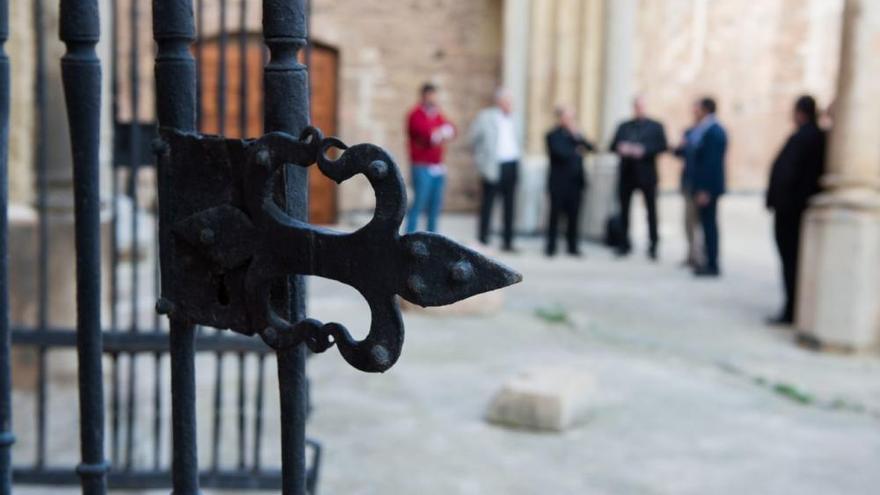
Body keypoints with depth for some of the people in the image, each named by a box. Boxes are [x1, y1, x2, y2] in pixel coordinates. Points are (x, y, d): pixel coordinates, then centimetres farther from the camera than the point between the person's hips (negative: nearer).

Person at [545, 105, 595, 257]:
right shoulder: (553, 135, -3)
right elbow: (560, 153, -17)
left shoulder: (575, 133, 15)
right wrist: (576, 152, -4)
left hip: (575, 181, 5)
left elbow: (591, 147, 5)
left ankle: (573, 247, 10)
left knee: (574, 215, 4)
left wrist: (578, 137, -8)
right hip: (559, 183, -5)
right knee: (555, 214, 0)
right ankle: (551, 248, 6)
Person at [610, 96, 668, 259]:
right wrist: (621, 148, -12)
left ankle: (653, 244, 7)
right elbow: (613, 145, 11)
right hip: (627, 174, 3)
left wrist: (643, 150, -18)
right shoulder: (623, 127, 16)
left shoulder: (655, 126, 7)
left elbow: (662, 146, -5)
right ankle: (624, 244, 12)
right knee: (624, 209, 4)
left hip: (646, 174, -3)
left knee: (651, 209, 1)